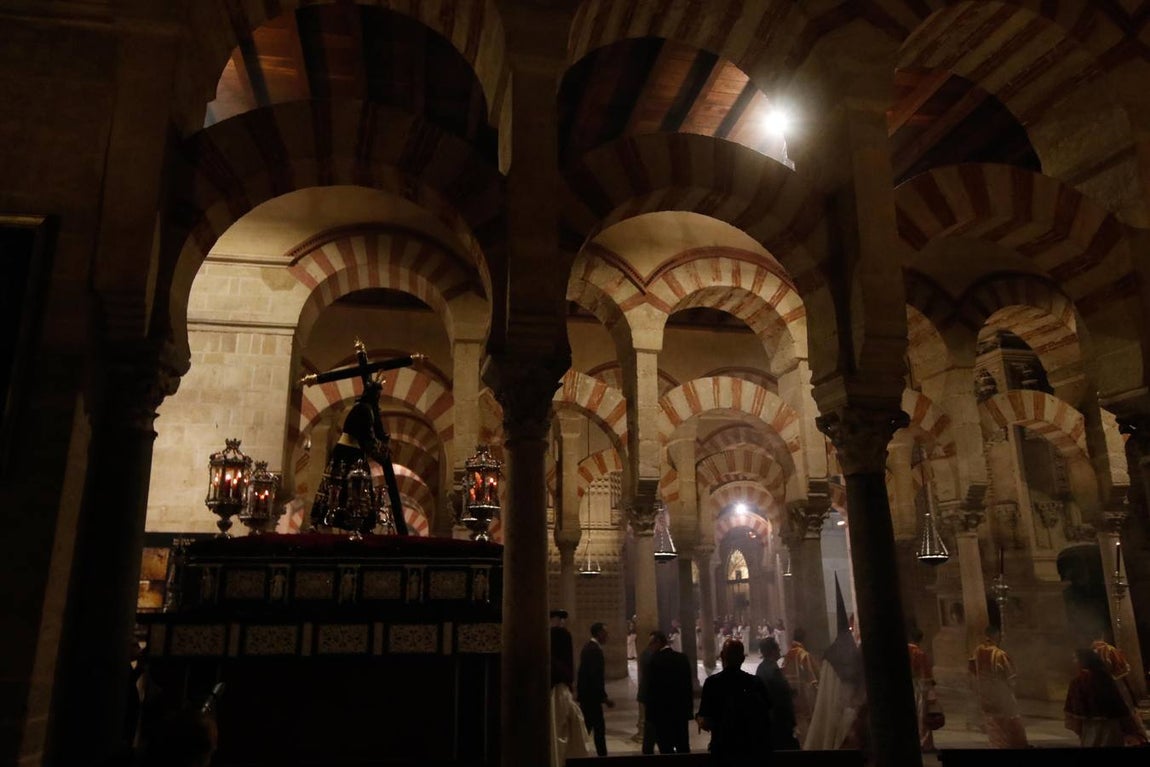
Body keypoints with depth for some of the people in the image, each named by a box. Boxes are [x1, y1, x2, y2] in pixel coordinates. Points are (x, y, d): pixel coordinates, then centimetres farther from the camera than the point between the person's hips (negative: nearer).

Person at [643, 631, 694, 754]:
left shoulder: (655, 660, -13)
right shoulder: (683, 658, 5)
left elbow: (651, 690, -13)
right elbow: (689, 686, 7)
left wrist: (649, 715, -6)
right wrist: (690, 710, 13)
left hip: (662, 712, -5)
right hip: (682, 711, 6)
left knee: (666, 750, 1)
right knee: (683, 748, 13)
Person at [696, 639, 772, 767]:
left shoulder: (712, 683, -14)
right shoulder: (756, 682, -6)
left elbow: (705, 723, -16)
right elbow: (767, 715, 3)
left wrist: (698, 717, 6)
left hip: (725, 749, -2)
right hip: (755, 749, 2)